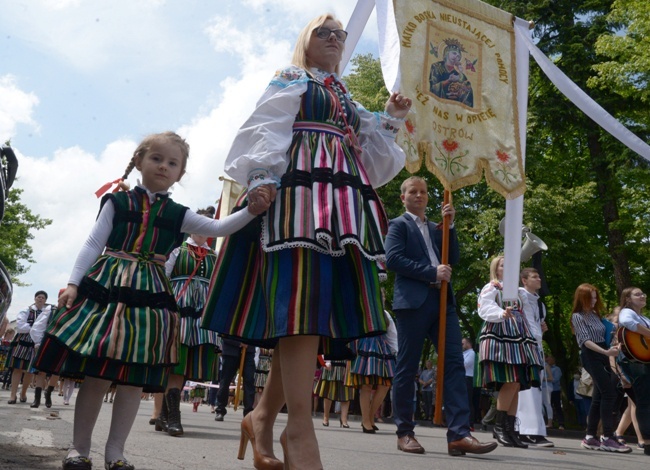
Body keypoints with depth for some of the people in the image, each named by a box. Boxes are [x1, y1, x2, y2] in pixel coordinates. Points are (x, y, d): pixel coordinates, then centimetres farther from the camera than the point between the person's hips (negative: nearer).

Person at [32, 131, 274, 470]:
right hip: (106, 286, -2)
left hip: (149, 294, 2)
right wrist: (74, 283, -6)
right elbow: (94, 244, 3)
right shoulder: (118, 202, 6)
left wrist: (252, 210, -17)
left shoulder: (177, 214, 10)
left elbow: (219, 228, -1)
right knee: (95, 372, 0)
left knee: (135, 376, 2)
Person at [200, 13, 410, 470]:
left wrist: (391, 119, 14)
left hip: (345, 201, 6)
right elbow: (266, 135, -1)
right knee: (300, 300, -20)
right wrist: (261, 186, -17)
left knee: (324, 307, -3)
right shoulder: (289, 80, 14)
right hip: (300, 191, -6)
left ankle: (263, 417, 6)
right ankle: (299, 427, -22)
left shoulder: (347, 98, 32)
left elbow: (368, 157, 26)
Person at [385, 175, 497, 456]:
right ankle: (404, 433, 9)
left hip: (442, 300, 6)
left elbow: (453, 258, 15)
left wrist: (449, 225, 6)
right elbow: (393, 259, -9)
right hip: (413, 301, -6)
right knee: (407, 367, -1)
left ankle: (459, 434, -8)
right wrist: (432, 272, -13)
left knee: (454, 363, -5)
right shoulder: (399, 225, 6)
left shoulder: (435, 229, 25)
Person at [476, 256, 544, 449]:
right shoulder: (490, 288, 5)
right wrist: (502, 313, -31)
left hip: (517, 340, 8)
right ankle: (499, 426, -8)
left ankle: (510, 429, 2)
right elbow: (486, 309, -13)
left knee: (517, 385, -1)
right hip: (498, 337, -7)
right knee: (511, 382, -18)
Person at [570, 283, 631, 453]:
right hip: (591, 356, -8)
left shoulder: (595, 314, 17)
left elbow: (602, 336, 18)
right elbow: (586, 341, -14)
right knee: (609, 393, -17)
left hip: (602, 356, 8)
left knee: (599, 397, 7)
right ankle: (608, 438, -17)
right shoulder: (578, 316, -5)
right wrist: (606, 351, -24)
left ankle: (590, 437, 11)